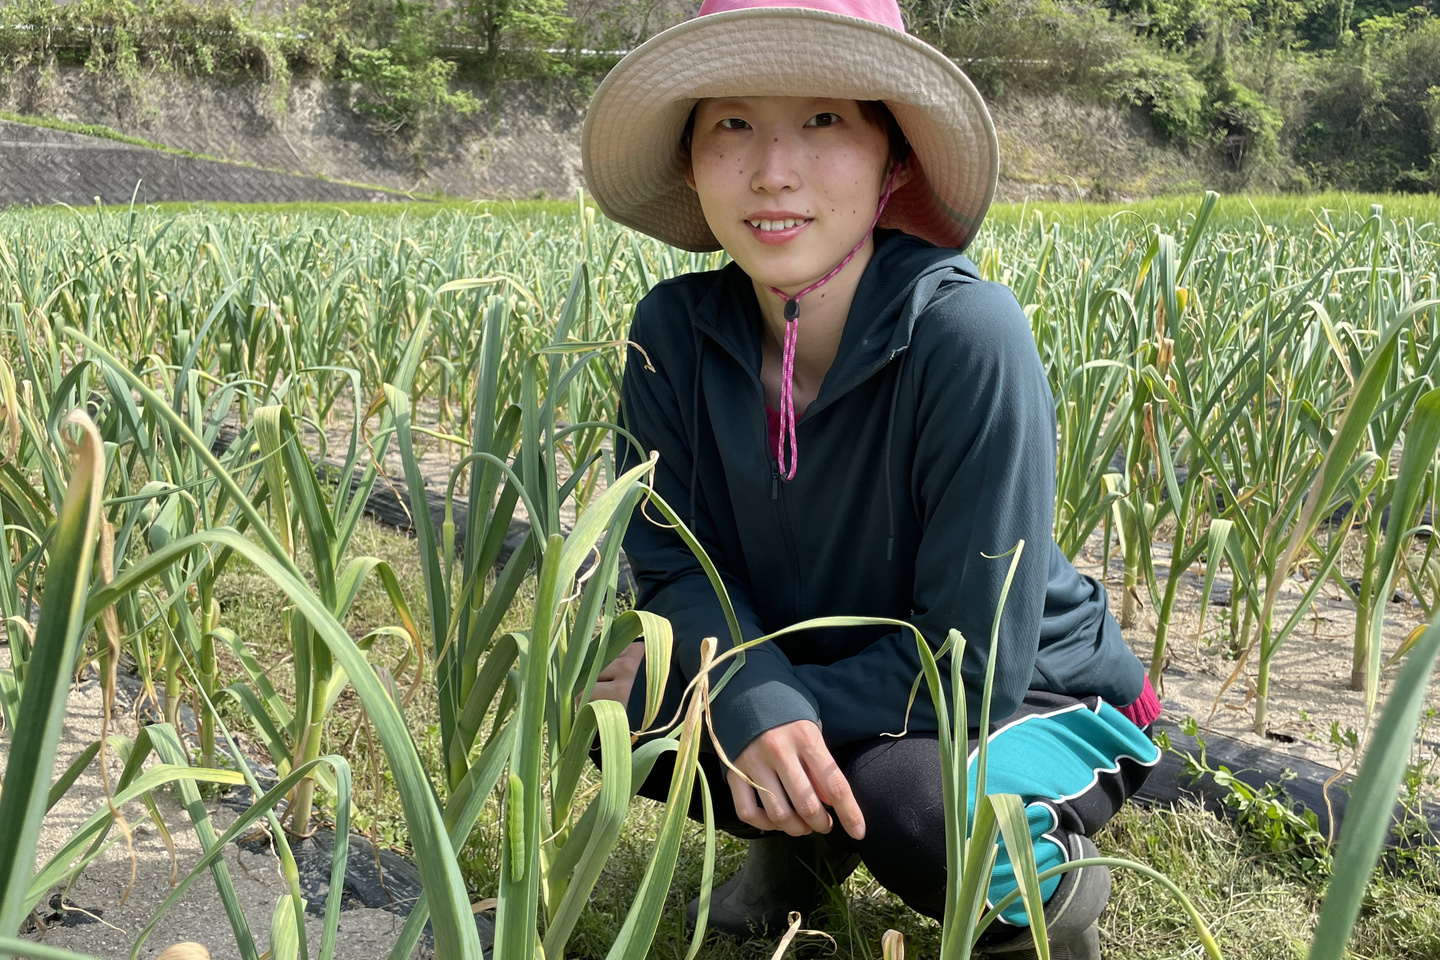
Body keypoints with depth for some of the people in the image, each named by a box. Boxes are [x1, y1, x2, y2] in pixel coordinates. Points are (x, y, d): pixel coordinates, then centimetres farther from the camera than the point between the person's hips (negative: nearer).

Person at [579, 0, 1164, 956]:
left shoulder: (966, 336, -30)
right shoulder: (677, 329, -16)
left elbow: (973, 668, -26)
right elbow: (671, 561, -10)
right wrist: (754, 701, -30)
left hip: (1036, 704, -4)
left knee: (905, 806, -36)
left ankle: (1050, 880, 1)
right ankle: (803, 836, 12)